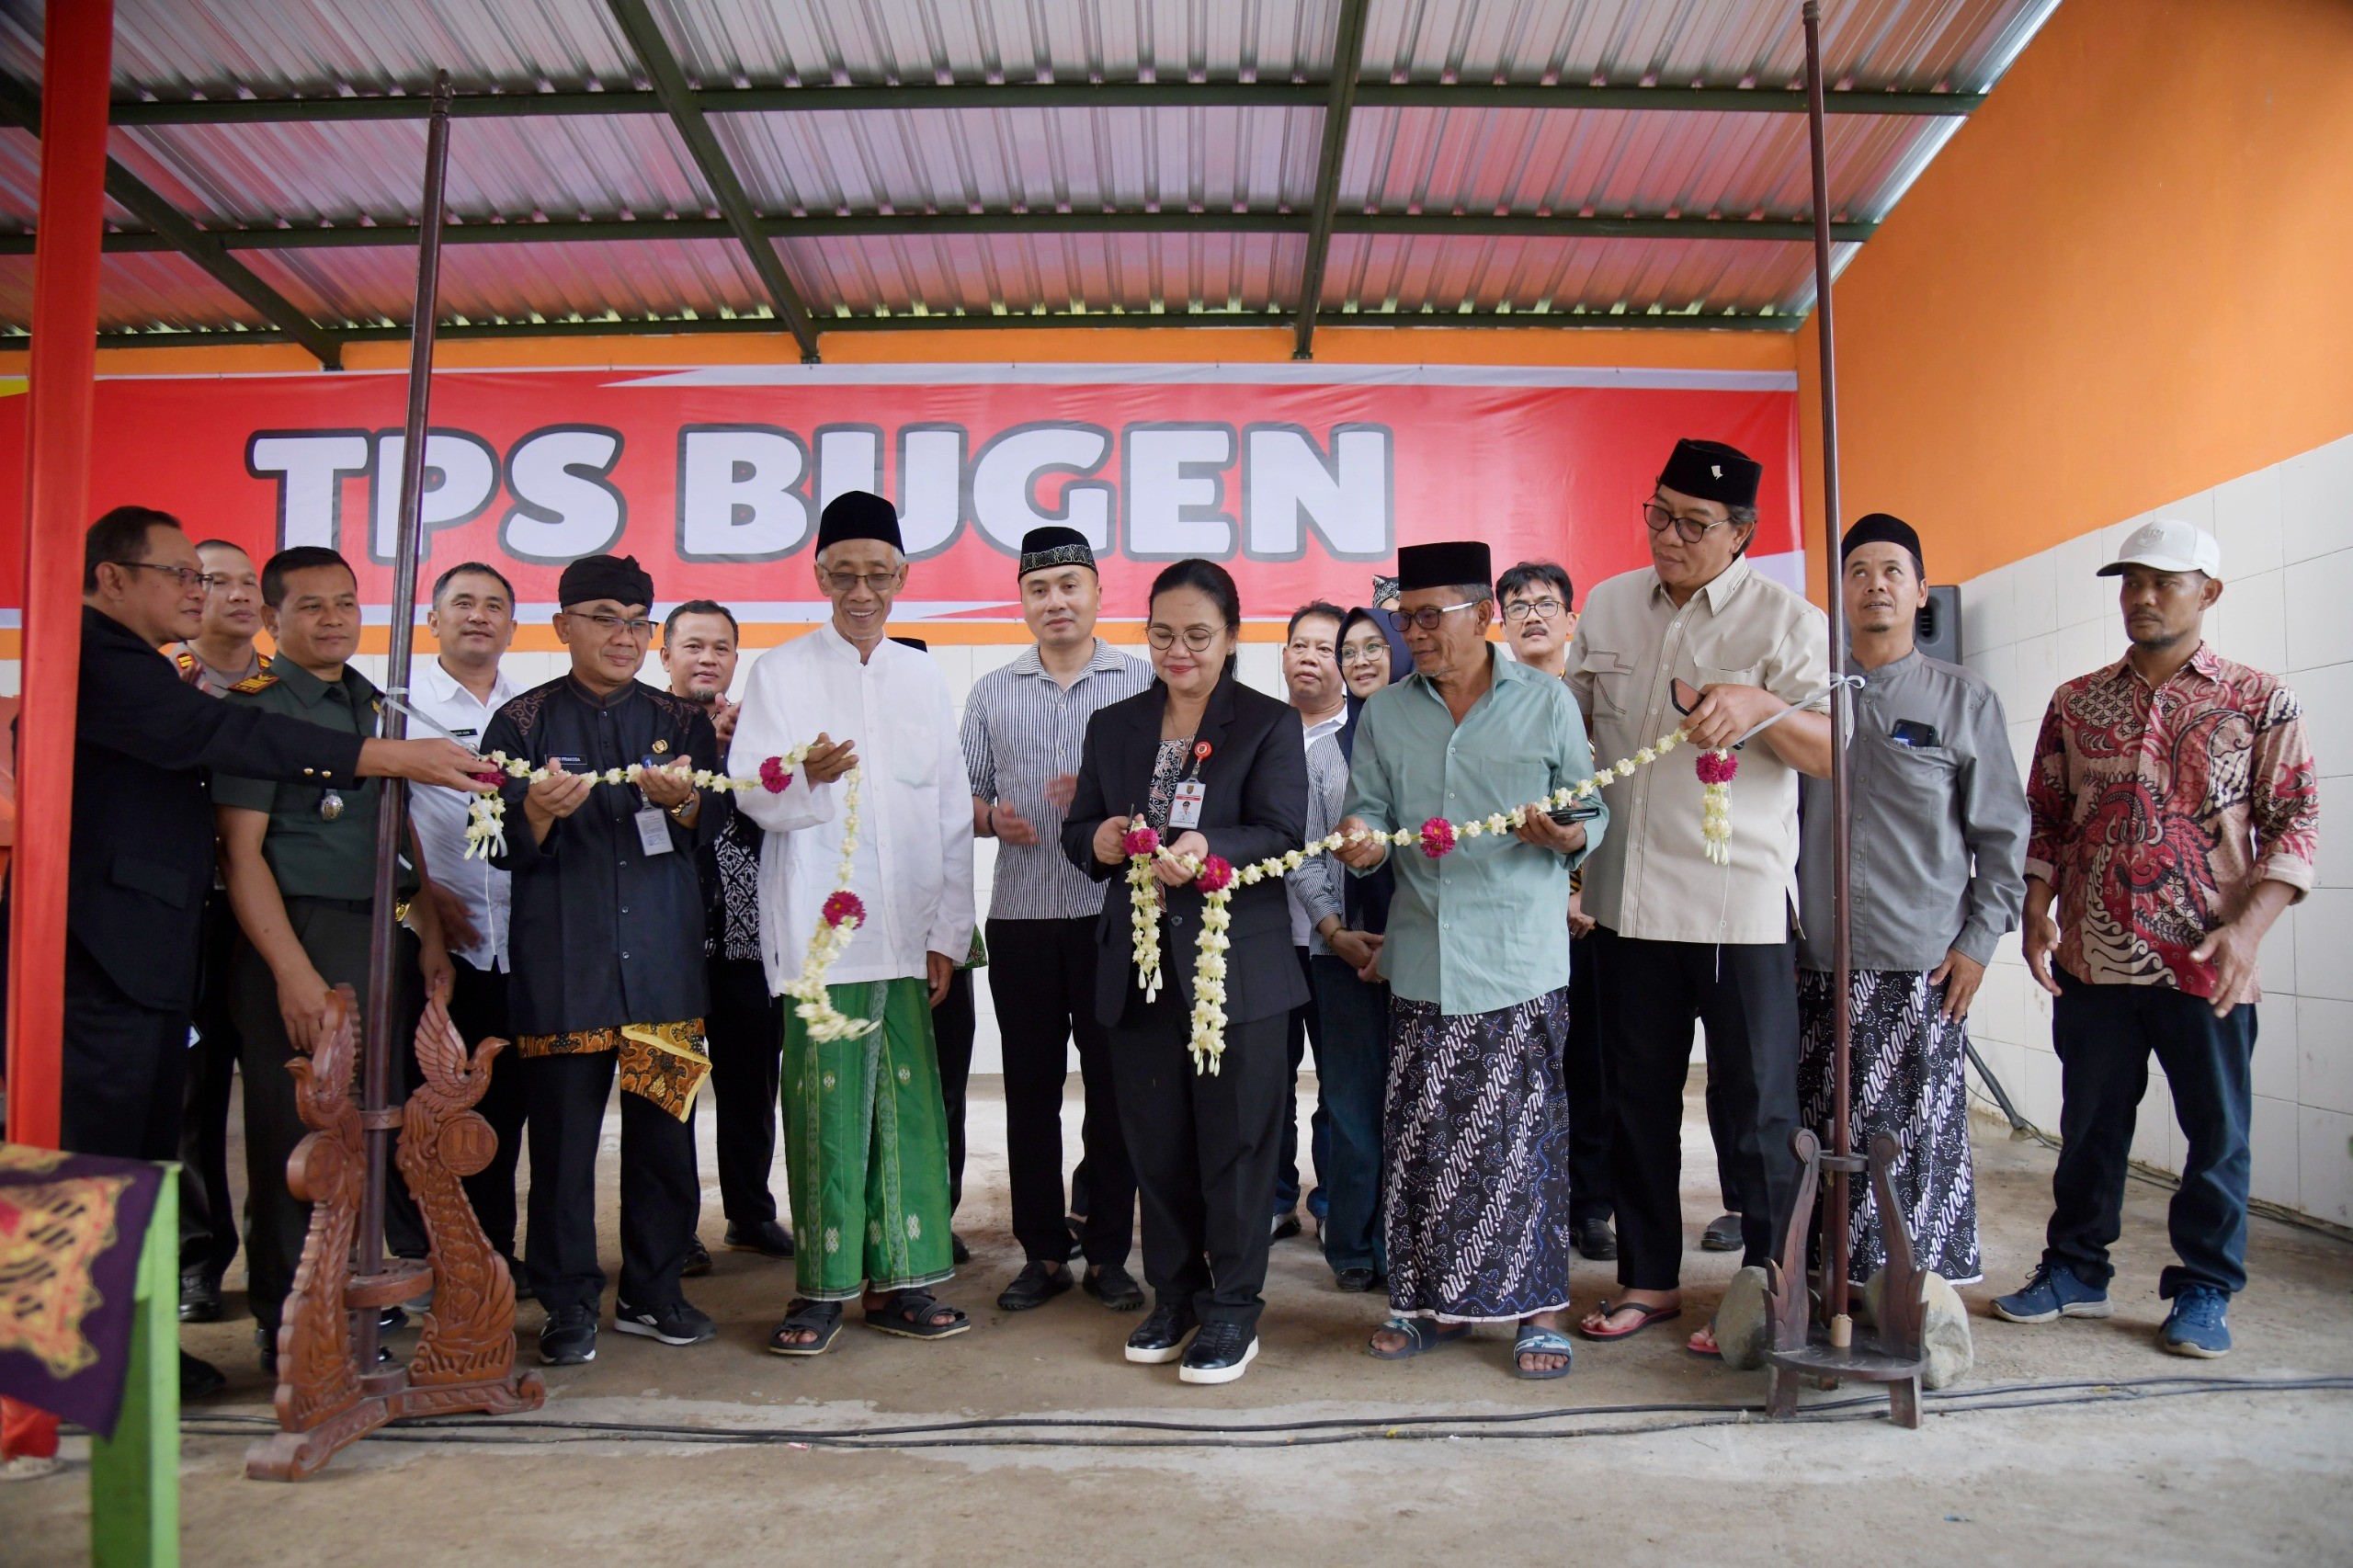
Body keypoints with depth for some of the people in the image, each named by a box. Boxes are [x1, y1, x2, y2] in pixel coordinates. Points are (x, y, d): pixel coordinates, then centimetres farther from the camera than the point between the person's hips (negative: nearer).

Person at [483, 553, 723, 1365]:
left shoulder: (682, 721, 13)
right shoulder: (523, 721, 6)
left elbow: (712, 825, 2)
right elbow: (503, 845, 0)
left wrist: (681, 800, -20)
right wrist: (540, 811, -21)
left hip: (663, 956, 2)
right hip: (561, 959, -2)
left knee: (664, 1129, 4)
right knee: (564, 1132, -1)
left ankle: (652, 1292, 18)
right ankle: (569, 1306, 11)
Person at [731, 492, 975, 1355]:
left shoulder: (924, 678, 15)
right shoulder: (780, 671, 6)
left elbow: (952, 814, 14)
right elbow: (752, 792, -3)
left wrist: (948, 933, 8)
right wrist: (808, 779, -26)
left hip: (906, 928, 3)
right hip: (817, 924, -3)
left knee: (908, 1104, 3)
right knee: (824, 1104, -4)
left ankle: (899, 1278, 13)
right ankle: (821, 1286, 8)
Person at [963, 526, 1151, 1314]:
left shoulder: (1143, 682, 4)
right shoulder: (991, 693, 13)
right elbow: (965, 797, 13)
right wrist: (992, 817, -8)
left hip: (1114, 915, -2)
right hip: (1021, 917, 2)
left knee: (1113, 1088, 3)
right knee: (1030, 1091, 8)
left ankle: (1109, 1253, 16)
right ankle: (1042, 1252, 20)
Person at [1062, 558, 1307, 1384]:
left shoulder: (1270, 723, 0)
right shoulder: (1113, 726, 14)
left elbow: (1285, 836, -11)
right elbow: (1078, 832, 13)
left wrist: (1209, 848, -30)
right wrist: (1099, 841, -11)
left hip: (1238, 966, -4)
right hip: (1140, 967, 4)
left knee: (1235, 1140, 3)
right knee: (1156, 1141, 11)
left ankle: (1233, 1310, 16)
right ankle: (1174, 1296, 28)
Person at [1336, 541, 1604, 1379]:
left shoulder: (1546, 701, 3)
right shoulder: (1386, 713, 12)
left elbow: (1592, 812, 4)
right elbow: (1368, 813, 10)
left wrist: (1567, 835, -18)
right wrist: (1361, 840, -13)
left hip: (1521, 961, -3)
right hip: (1424, 957, 3)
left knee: (1522, 1134, 0)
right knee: (1421, 1135, 6)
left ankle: (1537, 1307, 14)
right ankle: (1433, 1300, 20)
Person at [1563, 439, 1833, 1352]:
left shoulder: (1786, 620, -4)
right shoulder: (1607, 607, 10)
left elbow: (1836, 754, -11)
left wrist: (1762, 707, -28)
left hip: (1741, 904, -4)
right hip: (1628, 898, 5)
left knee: (1758, 1105, 3)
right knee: (1637, 1098, 13)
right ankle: (1649, 1278, 28)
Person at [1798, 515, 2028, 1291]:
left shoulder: (1966, 700, 5)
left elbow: (2003, 833, 6)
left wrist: (1979, 940, -2)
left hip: (1922, 965, -2)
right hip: (1817, 962, 2)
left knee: (1919, 1139, 0)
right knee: (1815, 1134, 5)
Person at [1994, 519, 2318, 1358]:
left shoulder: (2261, 701, 2)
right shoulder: (2076, 703, 10)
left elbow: (2295, 823, -2)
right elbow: (2046, 814, 12)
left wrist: (2247, 927, -13)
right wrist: (2037, 908, -1)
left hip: (2207, 965, -2)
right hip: (2091, 960, 3)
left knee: (2217, 1131, 7)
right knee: (2089, 1123, 12)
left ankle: (2204, 1290, 21)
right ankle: (2076, 1268, 25)